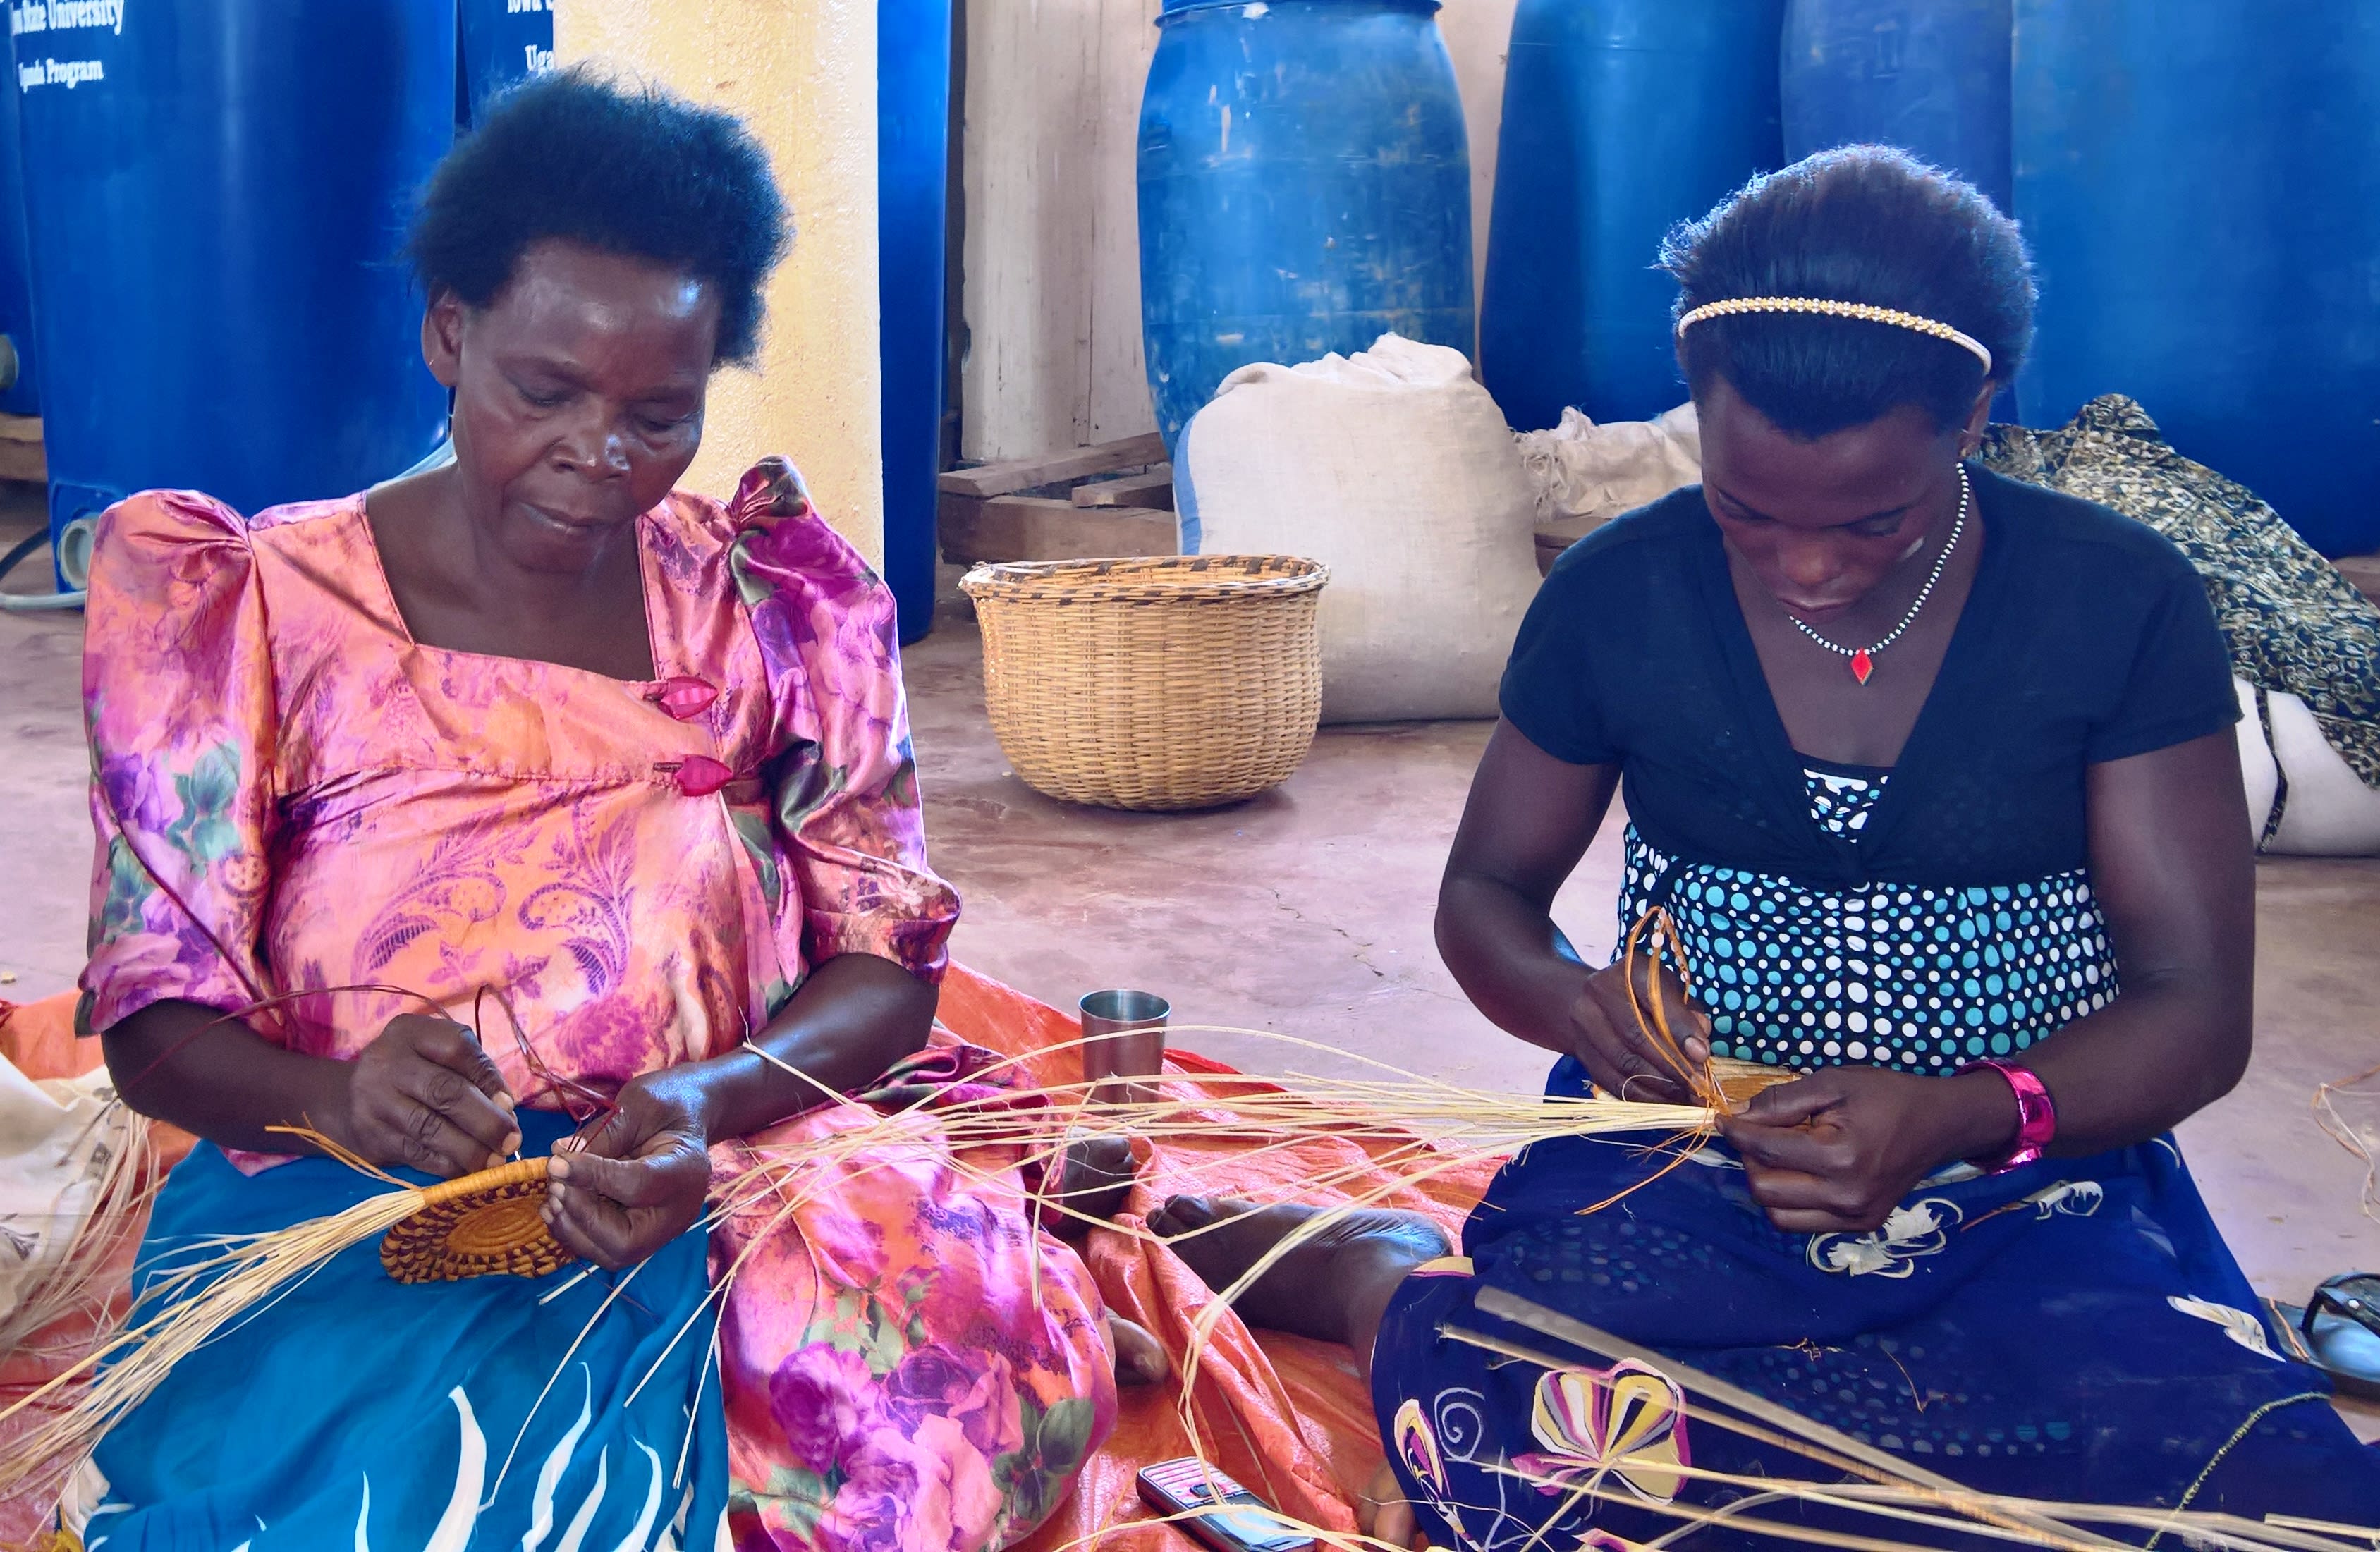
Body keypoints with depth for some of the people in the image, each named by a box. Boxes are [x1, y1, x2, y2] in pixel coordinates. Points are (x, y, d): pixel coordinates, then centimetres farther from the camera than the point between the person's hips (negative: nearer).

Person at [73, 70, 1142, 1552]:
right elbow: (156, 1023, 0)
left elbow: (886, 969, 1)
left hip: (716, 1189, 1)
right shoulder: (249, 607, 1)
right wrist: (337, 1098, -24)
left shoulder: (768, 599, 5)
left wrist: (711, 1102, -21)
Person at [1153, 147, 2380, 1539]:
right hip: (1681, 1165, -1)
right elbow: (1486, 890, 10)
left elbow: (2200, 1007, -4)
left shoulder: (2123, 604, -4)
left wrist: (1961, 1117, -25)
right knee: (1476, 1423, -33)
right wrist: (1567, 1002, -15)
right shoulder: (1616, 595, -1)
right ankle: (1390, 1269, 3)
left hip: (2030, 1188, 2)